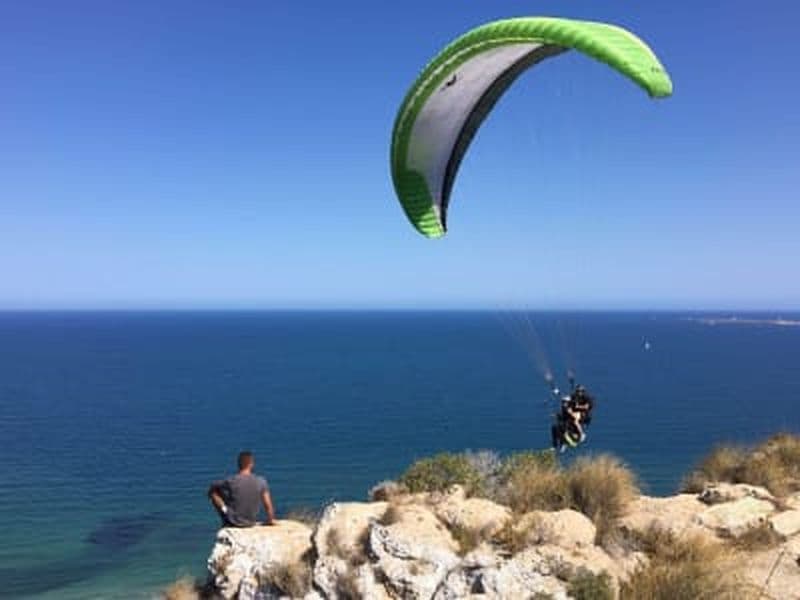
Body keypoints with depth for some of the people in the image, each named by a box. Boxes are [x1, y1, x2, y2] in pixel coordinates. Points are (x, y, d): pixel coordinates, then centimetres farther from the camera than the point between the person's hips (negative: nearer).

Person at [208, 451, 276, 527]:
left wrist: (223, 507, 1)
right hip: (251, 523, 3)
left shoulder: (231, 481, -19)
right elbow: (268, 505, -11)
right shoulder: (261, 482, -15)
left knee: (214, 493, 15)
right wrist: (271, 520, 5)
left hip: (233, 523, -3)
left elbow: (212, 491, -8)